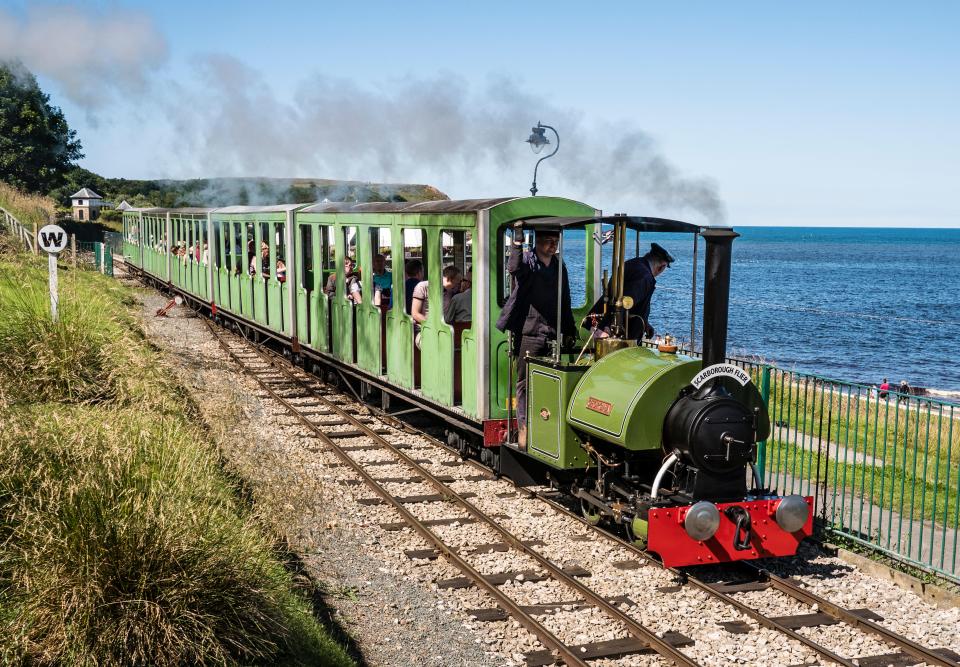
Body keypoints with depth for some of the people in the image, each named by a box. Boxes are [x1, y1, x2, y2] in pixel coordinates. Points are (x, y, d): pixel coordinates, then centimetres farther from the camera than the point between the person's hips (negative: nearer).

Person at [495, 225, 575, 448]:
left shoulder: (559, 267, 15)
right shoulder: (527, 261, -3)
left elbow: (564, 302, 21)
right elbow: (513, 267, -29)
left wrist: (570, 331, 19)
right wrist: (517, 240, -39)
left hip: (553, 335, 5)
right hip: (528, 335, -5)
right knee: (525, 384, 0)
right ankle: (524, 430, 3)